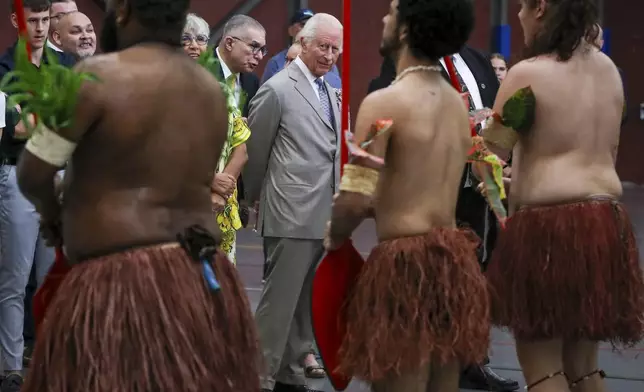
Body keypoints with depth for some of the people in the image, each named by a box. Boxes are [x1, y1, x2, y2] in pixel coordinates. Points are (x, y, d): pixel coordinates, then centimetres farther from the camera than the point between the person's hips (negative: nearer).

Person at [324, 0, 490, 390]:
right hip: (453, 257, 8)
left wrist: (334, 237, 3)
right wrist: (377, 208, 23)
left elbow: (356, 200, -16)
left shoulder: (384, 102, -12)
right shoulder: (457, 102, 14)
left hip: (406, 261, -8)